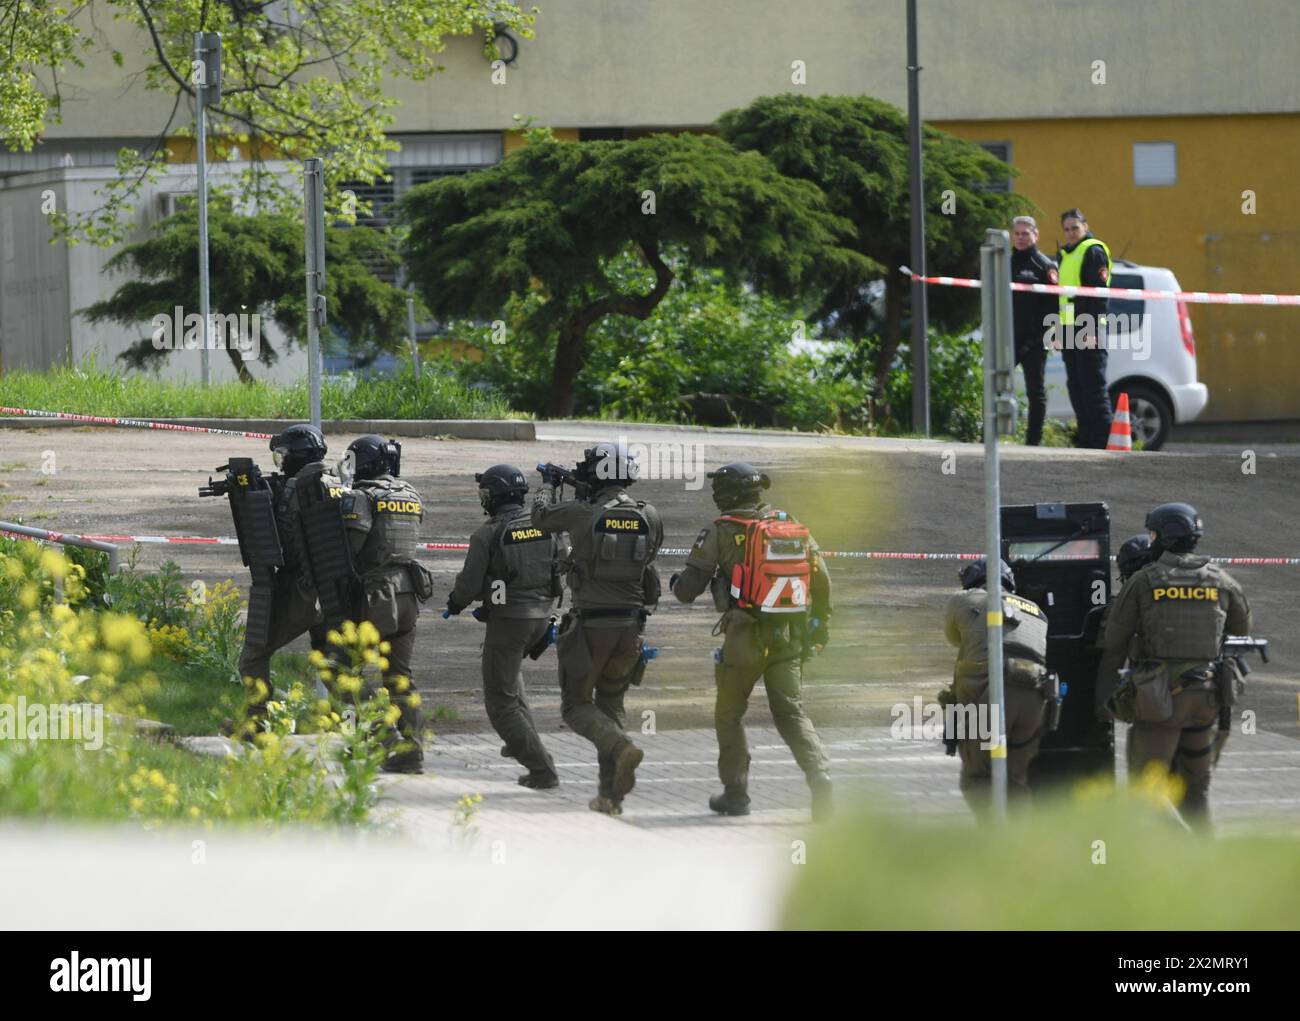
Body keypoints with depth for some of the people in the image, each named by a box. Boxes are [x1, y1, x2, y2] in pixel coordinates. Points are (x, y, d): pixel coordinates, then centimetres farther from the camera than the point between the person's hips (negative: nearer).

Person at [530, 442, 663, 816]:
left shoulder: (581, 514, -10)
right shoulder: (649, 516, 1)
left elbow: (540, 515, 10)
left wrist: (547, 484, 31)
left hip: (590, 623, -5)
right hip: (630, 625, 5)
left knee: (577, 705, 7)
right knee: (611, 704, 18)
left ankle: (621, 749, -23)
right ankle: (611, 795, 13)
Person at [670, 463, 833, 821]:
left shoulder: (722, 531, -5)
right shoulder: (791, 525, 7)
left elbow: (688, 589, -2)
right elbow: (821, 580, 8)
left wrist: (675, 583, 22)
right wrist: (819, 627, 18)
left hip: (745, 637, -4)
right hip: (789, 636, 4)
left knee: (729, 715, 14)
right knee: (792, 714, 5)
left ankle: (736, 793, 16)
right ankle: (820, 779, -17)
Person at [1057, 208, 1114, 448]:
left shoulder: (1093, 251, -6)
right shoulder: (1064, 255, 21)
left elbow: (1100, 293, -14)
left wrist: (1093, 330, -20)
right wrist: (1059, 332, 19)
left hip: (1088, 331, -9)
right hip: (1069, 332, 9)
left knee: (1093, 386, -9)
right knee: (1076, 387, 10)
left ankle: (1100, 440, -9)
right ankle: (1086, 439, 15)